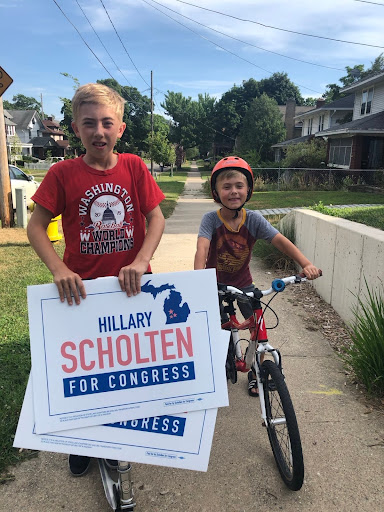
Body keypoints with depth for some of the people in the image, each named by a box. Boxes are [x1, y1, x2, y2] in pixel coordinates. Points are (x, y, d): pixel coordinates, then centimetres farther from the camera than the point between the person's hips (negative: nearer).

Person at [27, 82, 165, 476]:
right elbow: (36, 226, -5)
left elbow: (156, 218, -5)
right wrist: (59, 269, -21)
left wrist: (140, 262, -21)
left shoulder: (134, 167, -3)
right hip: (82, 288, -1)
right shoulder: (62, 173, -7)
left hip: (130, 284, 1)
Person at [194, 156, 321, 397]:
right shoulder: (211, 219, -22)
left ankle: (254, 372, 25)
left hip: (242, 282, 2)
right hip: (215, 283, -2)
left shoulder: (254, 219, -17)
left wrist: (306, 264, -39)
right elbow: (202, 247, -36)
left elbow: (281, 241, -25)